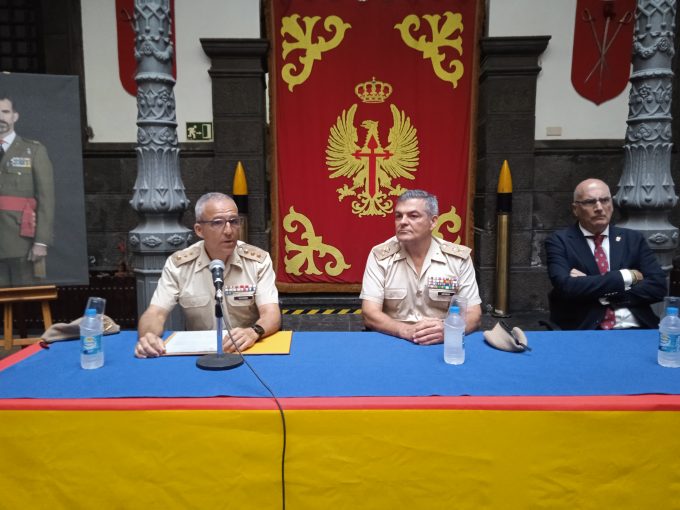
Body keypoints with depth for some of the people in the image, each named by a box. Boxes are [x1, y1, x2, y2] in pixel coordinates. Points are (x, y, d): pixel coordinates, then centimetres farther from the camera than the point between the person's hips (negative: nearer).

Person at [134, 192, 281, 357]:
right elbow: (155, 313, -6)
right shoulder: (177, 264, -2)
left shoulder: (259, 261, -6)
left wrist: (254, 332, -37)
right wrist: (148, 337, -30)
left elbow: (272, 315, -14)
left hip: (249, 351, -1)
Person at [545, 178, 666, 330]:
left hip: (632, 330, 3)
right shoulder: (559, 241, 2)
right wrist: (626, 276, -7)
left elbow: (658, 286, 3)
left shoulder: (633, 239, 12)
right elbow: (566, 287, -14)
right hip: (581, 331, -2)